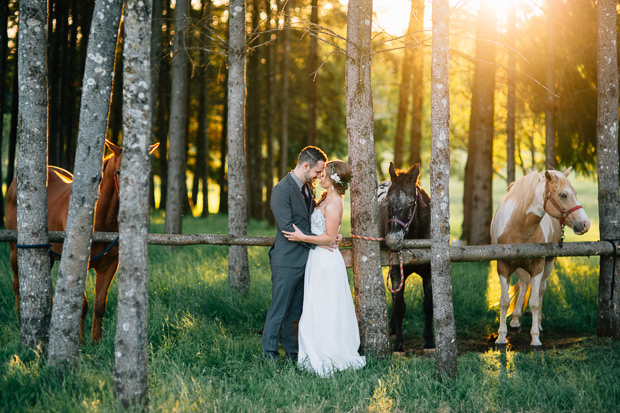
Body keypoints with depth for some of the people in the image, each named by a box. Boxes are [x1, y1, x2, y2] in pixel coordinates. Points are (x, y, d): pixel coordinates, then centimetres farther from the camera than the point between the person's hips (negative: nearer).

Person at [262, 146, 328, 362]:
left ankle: (292, 353, 22)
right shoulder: (282, 190, -15)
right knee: (279, 310, -1)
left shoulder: (308, 188, 12)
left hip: (304, 261, 8)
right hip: (287, 261, -8)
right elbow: (287, 227, -20)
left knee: (296, 311, 14)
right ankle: (270, 356, 6)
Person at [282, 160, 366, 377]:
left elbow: (329, 237, -19)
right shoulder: (325, 198, 12)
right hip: (318, 260, 10)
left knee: (325, 310, -3)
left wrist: (302, 237, -19)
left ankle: (329, 359, 4)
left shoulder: (333, 203, -17)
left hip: (326, 261, -10)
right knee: (316, 309, 13)